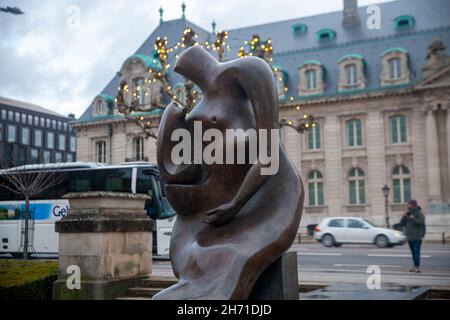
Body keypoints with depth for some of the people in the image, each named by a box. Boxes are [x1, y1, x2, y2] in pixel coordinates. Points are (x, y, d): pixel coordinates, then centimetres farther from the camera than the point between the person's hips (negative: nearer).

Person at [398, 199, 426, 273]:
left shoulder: (419, 214, -3)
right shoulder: (407, 214, 13)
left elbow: (420, 222, -20)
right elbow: (401, 224, 7)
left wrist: (412, 218, -21)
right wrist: (404, 217, -8)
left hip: (417, 237, -6)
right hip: (409, 237, 6)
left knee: (416, 252, -12)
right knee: (413, 252, 8)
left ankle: (417, 267, -14)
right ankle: (415, 267, 13)